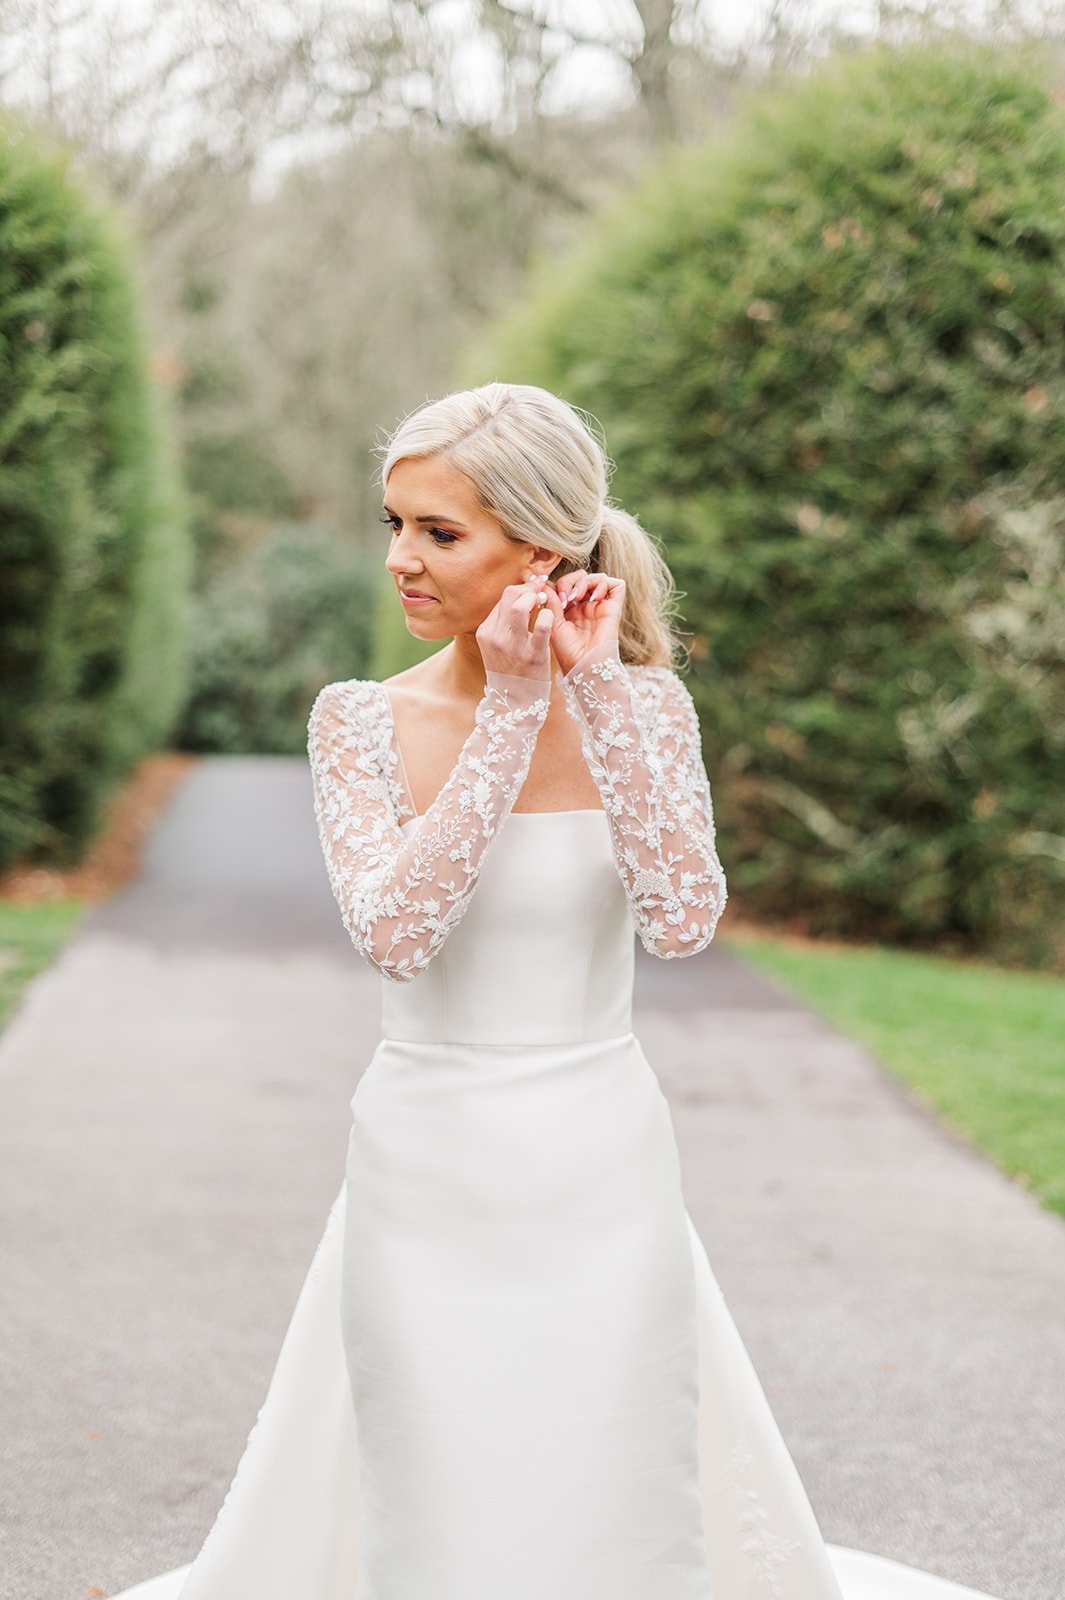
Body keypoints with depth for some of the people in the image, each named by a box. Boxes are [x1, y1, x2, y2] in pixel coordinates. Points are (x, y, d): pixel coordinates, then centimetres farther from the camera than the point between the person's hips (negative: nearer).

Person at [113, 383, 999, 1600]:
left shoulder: (644, 703, -3)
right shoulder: (360, 719, -5)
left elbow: (681, 921, -18)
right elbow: (393, 932, -20)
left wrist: (596, 690, -19)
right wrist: (511, 711, -20)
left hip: (600, 1190, 1)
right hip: (425, 1188, 0)